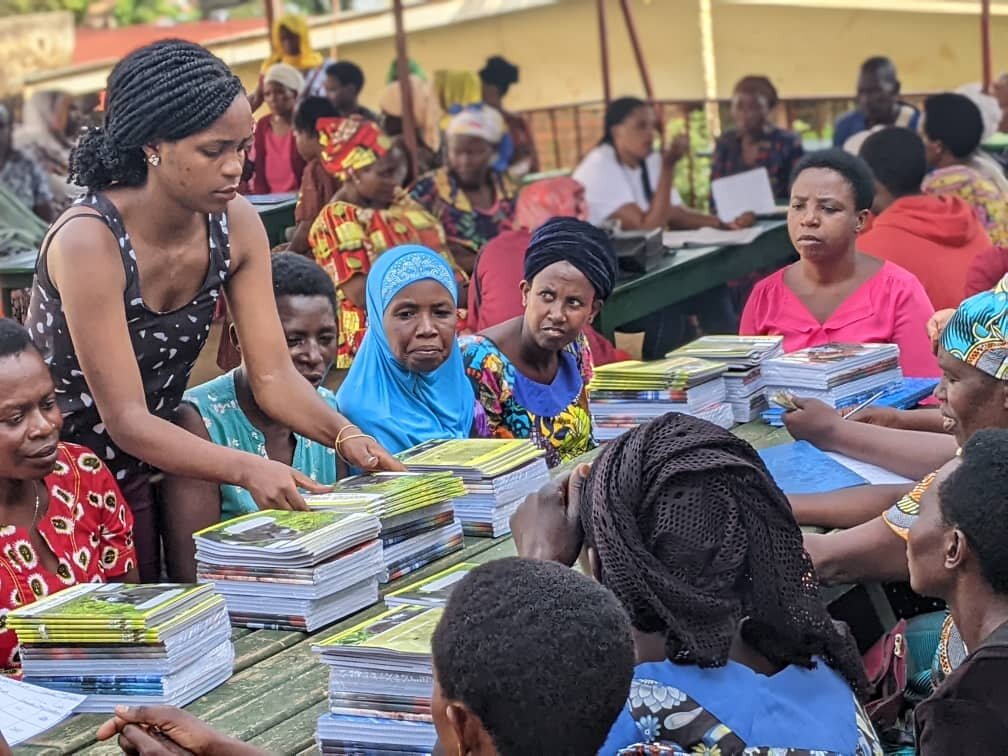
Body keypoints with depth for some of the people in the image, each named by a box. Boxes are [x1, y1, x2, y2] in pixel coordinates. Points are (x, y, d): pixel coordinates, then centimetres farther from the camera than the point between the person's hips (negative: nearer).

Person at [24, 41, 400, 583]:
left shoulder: (234, 224, -10)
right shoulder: (90, 241, -27)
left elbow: (272, 374, -8)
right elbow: (126, 419, -29)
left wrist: (344, 435, -27)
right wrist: (247, 469, -41)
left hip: (133, 472, 6)